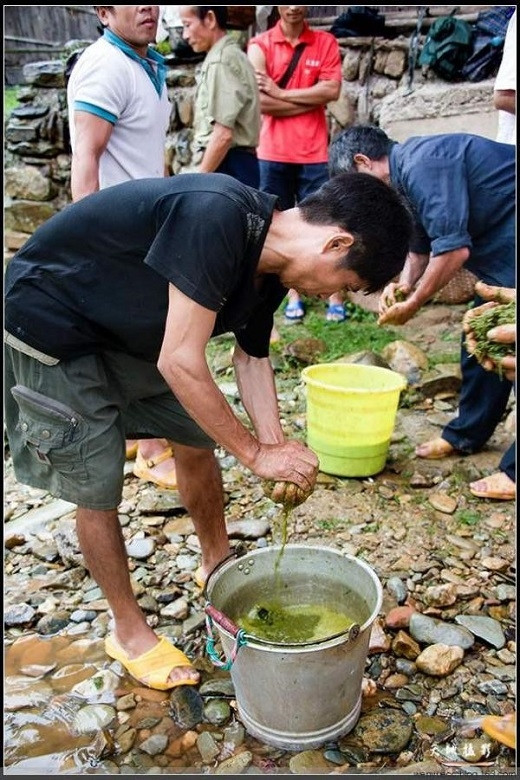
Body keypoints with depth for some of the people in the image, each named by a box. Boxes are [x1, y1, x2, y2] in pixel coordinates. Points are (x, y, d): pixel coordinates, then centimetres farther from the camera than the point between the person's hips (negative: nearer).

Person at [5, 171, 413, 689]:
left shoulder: (270, 265, -6)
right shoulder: (218, 217, -34)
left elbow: (250, 356, 6)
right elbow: (179, 364, -34)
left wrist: (276, 444, -7)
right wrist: (256, 453, -24)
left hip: (129, 327, 8)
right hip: (51, 321, -8)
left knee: (197, 435, 12)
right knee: (97, 487, -3)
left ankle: (217, 564, 34)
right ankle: (128, 630, 19)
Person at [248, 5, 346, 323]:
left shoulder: (326, 43, 5)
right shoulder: (260, 45, 1)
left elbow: (332, 90, -8)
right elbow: (260, 101, -11)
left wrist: (282, 93, -10)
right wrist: (312, 99, -7)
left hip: (314, 152, 0)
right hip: (273, 153, 1)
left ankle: (335, 295, 9)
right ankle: (293, 293, 18)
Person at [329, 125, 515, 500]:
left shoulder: (423, 166, -24)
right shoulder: (407, 174, 8)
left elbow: (453, 248, -28)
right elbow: (421, 244, 16)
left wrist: (412, 304, -17)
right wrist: (403, 283, -2)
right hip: (500, 256, 10)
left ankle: (515, 468, 6)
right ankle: (466, 434, 31)